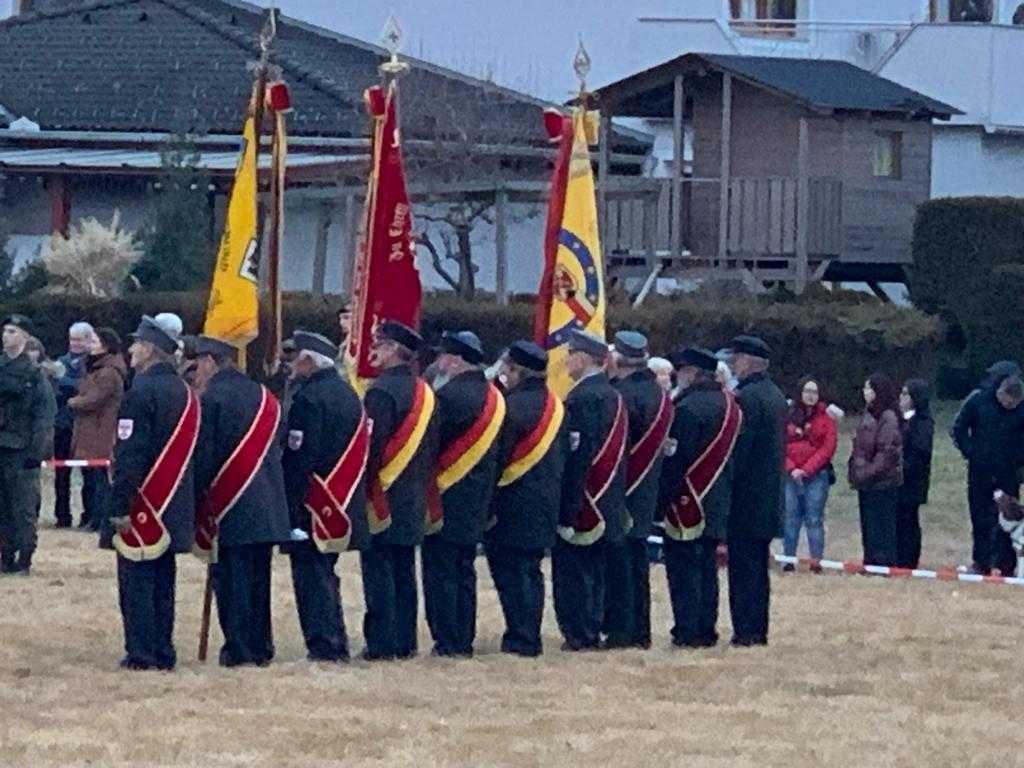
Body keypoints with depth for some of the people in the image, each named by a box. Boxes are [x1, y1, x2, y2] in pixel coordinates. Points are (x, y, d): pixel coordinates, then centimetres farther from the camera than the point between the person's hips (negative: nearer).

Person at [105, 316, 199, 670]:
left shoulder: (141, 392, -16)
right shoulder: (185, 393, 10)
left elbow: (129, 456, -20)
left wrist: (119, 507, -20)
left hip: (144, 506, -8)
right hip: (174, 507, 8)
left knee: (136, 580, -3)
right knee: (163, 581, 12)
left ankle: (141, 653, -4)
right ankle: (163, 652, 14)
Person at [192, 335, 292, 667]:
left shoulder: (211, 399, -10)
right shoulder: (264, 397, 11)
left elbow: (203, 458, -11)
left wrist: (197, 510, -5)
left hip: (230, 508, -6)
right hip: (267, 510, 6)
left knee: (231, 580, -1)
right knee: (258, 578, 12)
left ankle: (239, 647, -3)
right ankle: (261, 646, 15)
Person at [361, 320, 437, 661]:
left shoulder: (382, 391, -15)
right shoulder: (424, 392, 11)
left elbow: (372, 446, -18)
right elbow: (432, 448, 15)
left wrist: (363, 491, -13)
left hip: (383, 500, -8)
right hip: (414, 502, 8)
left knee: (379, 571, -5)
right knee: (404, 570, 12)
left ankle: (382, 642, -6)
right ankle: (405, 641, 14)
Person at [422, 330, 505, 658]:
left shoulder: (448, 396, -18)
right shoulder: (492, 396, 9)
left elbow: (430, 444, -16)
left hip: (446, 499, -8)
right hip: (476, 505, 8)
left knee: (440, 572, -2)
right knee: (464, 572, 14)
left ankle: (446, 640, -3)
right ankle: (464, 639, 16)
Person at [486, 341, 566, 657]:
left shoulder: (513, 406, -16)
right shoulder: (554, 405, 10)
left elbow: (498, 456, -18)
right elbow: (563, 455, 16)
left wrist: (488, 503, -12)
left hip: (514, 505, -8)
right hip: (545, 502, 8)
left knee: (510, 571, -3)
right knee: (530, 570, 14)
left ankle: (520, 638, -6)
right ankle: (530, 638, 16)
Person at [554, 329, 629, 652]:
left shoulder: (582, 398, -17)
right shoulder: (613, 397, 13)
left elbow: (577, 455, -22)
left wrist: (566, 507, -21)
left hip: (581, 503, -9)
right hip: (607, 506, 9)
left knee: (572, 568, -4)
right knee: (594, 570, 14)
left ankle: (578, 634, -4)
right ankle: (593, 631, 17)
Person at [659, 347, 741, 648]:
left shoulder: (688, 408, -17)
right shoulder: (728, 404, 9)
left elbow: (675, 459, -18)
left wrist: (662, 500, -14)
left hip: (688, 502, -8)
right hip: (716, 505, 8)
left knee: (683, 566, -3)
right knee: (707, 565, 13)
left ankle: (687, 631, -4)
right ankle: (707, 629, 15)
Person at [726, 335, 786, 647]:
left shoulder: (746, 398, -16)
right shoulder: (775, 395, 13)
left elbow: (737, 449, -19)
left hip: (746, 498, -9)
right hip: (769, 500, 9)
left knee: (743, 566, -6)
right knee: (758, 568, 13)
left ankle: (745, 630, -7)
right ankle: (758, 630, 16)